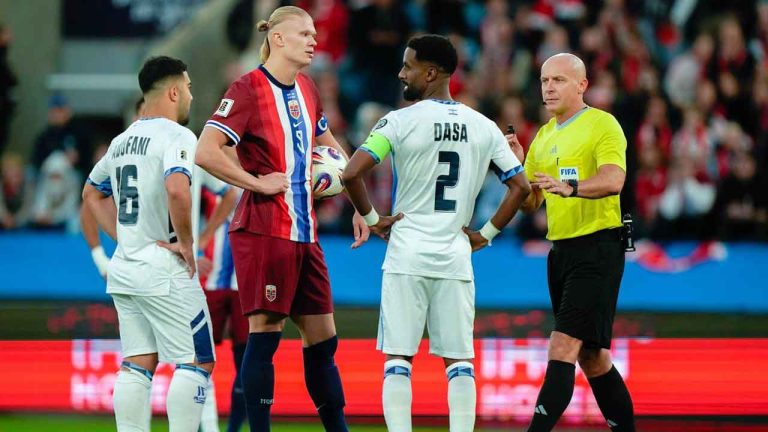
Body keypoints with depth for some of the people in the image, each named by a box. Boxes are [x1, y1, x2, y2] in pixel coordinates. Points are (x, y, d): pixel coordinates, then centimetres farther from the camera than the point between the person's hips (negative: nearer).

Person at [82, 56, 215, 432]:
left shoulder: (123, 140, 15)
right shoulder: (176, 136, -11)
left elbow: (92, 193, 27)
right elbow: (177, 189, -29)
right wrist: (187, 244, -16)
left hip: (124, 268, 8)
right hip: (164, 272, -8)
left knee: (137, 365, 9)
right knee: (197, 362, -2)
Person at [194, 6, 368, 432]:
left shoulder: (306, 90, 13)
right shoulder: (249, 89, -10)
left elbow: (330, 148, 29)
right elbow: (206, 153, -19)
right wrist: (257, 183, -13)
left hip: (303, 232, 8)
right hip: (263, 232, -8)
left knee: (322, 339, 9)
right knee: (264, 333, -8)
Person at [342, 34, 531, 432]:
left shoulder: (401, 121, -7)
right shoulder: (484, 128, 6)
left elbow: (351, 174, -15)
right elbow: (520, 187, 7)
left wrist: (371, 219, -1)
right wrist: (486, 234, 11)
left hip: (407, 257, -3)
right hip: (456, 258, 3)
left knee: (398, 356, 2)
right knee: (458, 359, 8)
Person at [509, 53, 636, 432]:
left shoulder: (602, 125, -7)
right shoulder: (543, 136, 16)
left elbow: (613, 180, -24)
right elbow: (530, 204, 16)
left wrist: (571, 187, -41)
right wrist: (517, 166, -1)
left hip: (597, 248, -8)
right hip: (560, 250, 8)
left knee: (564, 347, -17)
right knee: (591, 358, 12)